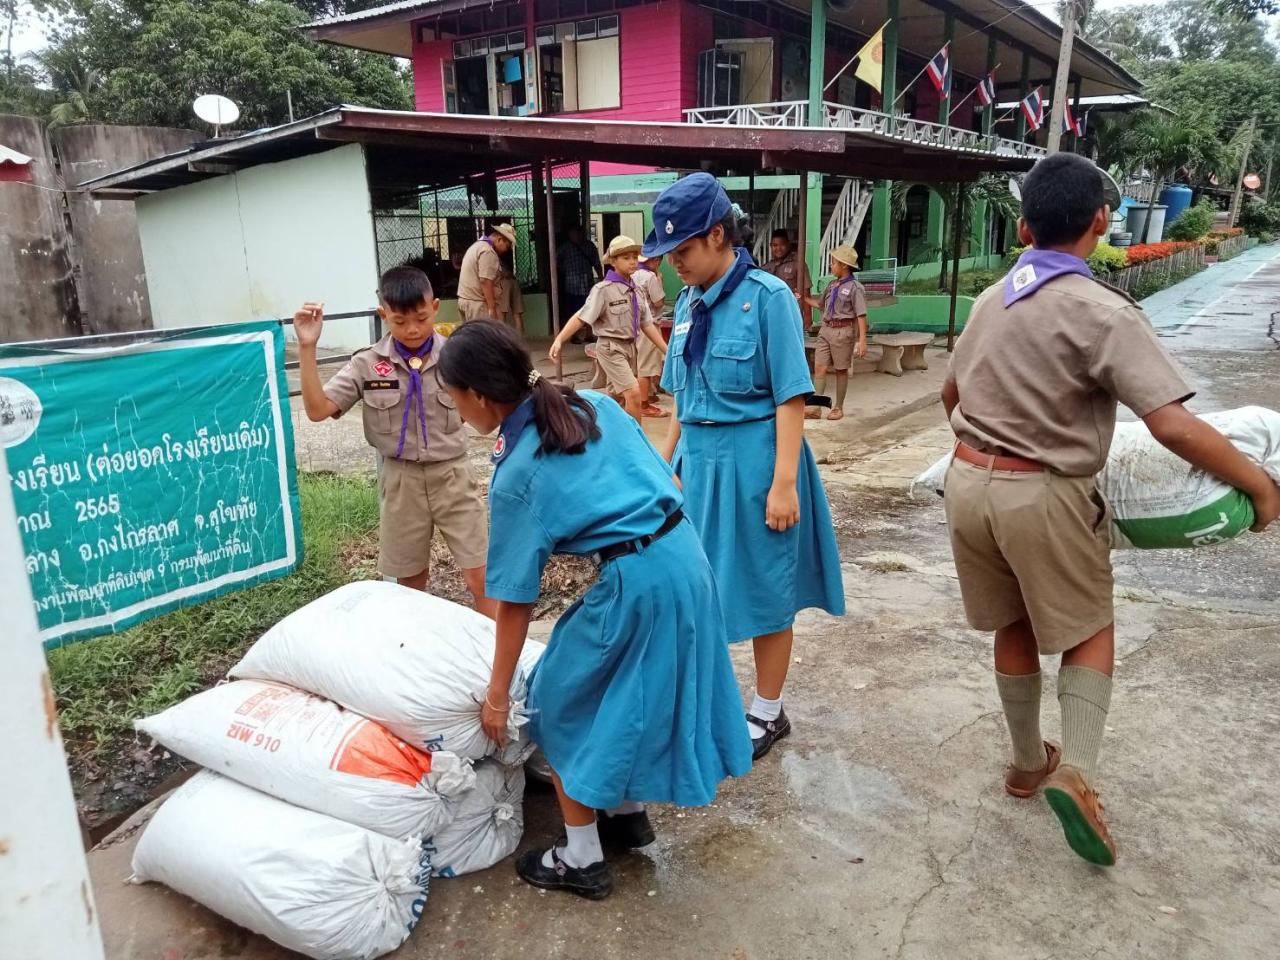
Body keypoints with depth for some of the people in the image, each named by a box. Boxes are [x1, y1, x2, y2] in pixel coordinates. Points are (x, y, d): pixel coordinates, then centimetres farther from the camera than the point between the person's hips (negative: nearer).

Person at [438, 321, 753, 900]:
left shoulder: (516, 478, -10)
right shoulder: (594, 404, 7)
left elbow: (516, 601, -5)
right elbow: (669, 481, 11)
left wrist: (497, 695, 5)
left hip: (636, 584, -8)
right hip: (687, 559, 8)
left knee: (562, 704, 14)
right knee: (633, 694, 27)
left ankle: (581, 859, 26)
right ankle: (628, 814, 45)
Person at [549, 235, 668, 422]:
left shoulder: (638, 292, 9)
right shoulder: (604, 289, -12)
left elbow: (647, 325, 13)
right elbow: (581, 318, -16)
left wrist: (667, 351, 10)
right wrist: (559, 340, -28)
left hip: (629, 348, 8)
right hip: (611, 348, -7)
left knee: (616, 400, 14)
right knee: (634, 396, -16)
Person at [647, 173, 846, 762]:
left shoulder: (767, 298, -14)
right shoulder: (689, 304, 6)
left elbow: (791, 398, -15)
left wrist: (783, 484, -19)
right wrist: (666, 464, 14)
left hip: (752, 462, -6)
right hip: (698, 459, 7)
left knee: (763, 591, 9)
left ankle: (767, 713, 28)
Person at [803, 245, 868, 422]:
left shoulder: (855, 288, -10)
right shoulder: (832, 286, 11)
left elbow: (861, 316, -13)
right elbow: (821, 305, 27)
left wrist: (862, 340, -18)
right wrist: (803, 298, 23)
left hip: (843, 331, -6)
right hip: (826, 329, 6)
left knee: (841, 370, 6)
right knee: (819, 367, -1)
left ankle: (838, 408, 17)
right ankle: (815, 408, -2)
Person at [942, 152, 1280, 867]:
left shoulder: (993, 299, 5)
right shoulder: (1103, 313, -16)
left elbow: (952, 392, 19)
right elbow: (1173, 426, -22)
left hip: (969, 481, 6)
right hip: (1043, 495, -6)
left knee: (1015, 629, 20)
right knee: (1089, 632, 13)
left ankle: (1028, 762, 34)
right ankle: (1076, 771, -3)